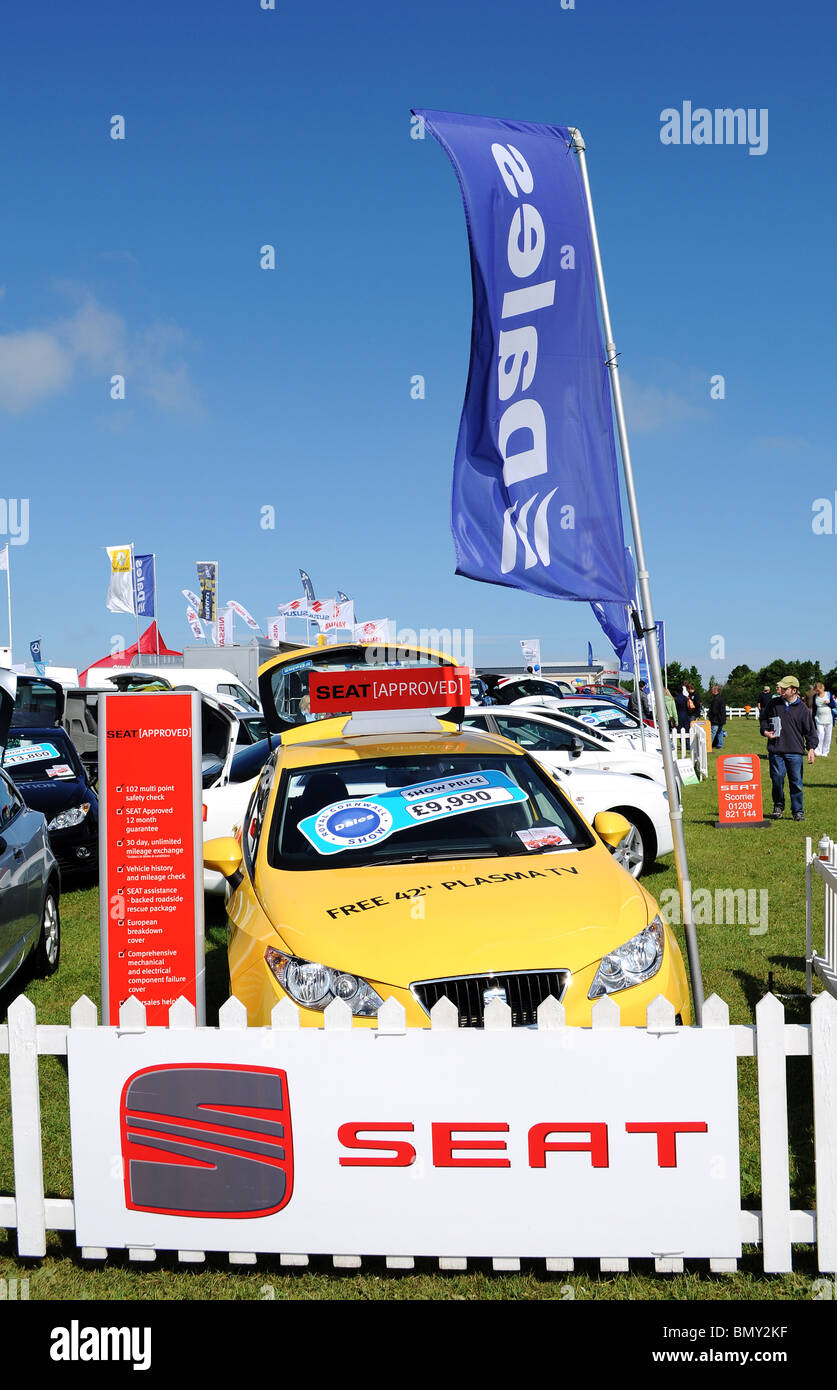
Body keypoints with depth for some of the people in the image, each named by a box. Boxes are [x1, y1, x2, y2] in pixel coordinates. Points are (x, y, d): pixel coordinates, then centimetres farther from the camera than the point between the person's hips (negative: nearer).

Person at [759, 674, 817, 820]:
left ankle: (797, 811, 11)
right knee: (777, 779, 0)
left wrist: (811, 748, -2)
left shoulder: (802, 708, 4)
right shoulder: (774, 703, 8)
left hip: (795, 751, -1)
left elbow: (810, 730, 6)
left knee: (796, 781, 0)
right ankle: (778, 806, 21)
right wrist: (765, 731, 2)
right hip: (775, 750, 1)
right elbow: (763, 719, 20)